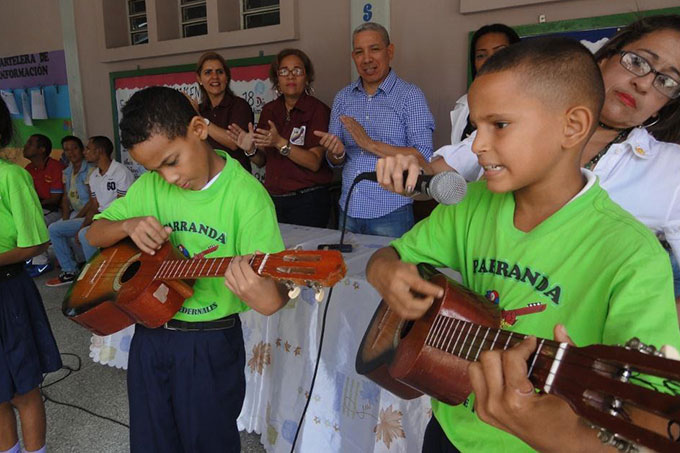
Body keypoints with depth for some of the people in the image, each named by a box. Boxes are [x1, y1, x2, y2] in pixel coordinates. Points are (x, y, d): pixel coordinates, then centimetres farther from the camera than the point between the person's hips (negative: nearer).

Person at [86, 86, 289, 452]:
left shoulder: (245, 194, -18)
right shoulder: (150, 185, -1)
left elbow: (276, 282, -23)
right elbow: (94, 234, 7)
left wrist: (268, 298, -47)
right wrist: (129, 225, -15)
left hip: (211, 343, -5)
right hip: (149, 335, 5)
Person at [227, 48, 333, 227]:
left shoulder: (318, 110, -8)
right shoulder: (269, 110, 8)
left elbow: (314, 162, -16)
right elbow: (262, 161, 11)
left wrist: (280, 143, -25)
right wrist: (251, 149, -9)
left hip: (307, 201, -5)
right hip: (273, 199, 5)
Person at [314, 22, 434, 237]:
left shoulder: (411, 96, -6)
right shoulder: (343, 97, 9)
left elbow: (424, 159, -14)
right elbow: (334, 161, 12)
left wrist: (371, 144, -20)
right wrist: (336, 152, -11)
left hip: (390, 213, -4)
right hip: (348, 210, 5)